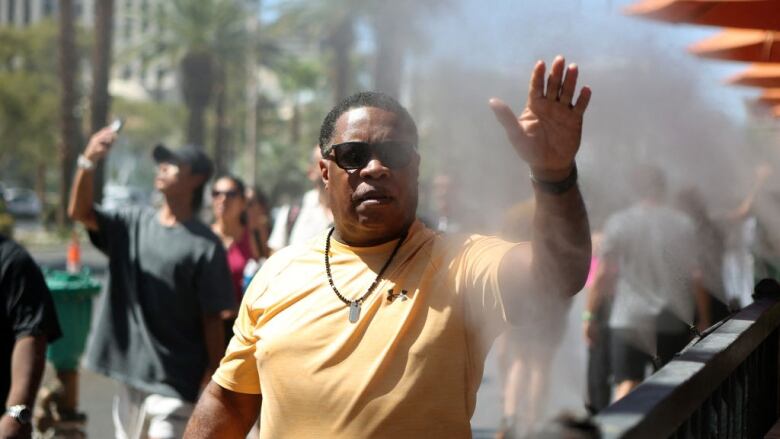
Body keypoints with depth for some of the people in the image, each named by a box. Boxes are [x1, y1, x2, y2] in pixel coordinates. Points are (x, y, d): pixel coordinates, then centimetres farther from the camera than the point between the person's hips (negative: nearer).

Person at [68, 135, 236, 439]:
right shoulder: (133, 222, 7)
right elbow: (79, 212, -4)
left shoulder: (205, 245, -9)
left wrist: (215, 377, -9)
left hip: (175, 380, -6)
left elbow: (212, 317, -8)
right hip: (130, 369, 6)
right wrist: (88, 162, -19)